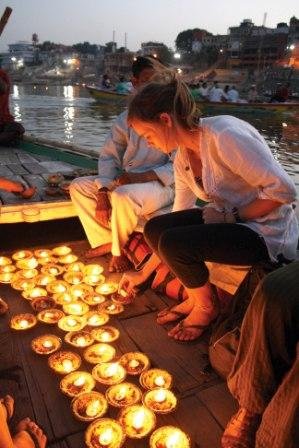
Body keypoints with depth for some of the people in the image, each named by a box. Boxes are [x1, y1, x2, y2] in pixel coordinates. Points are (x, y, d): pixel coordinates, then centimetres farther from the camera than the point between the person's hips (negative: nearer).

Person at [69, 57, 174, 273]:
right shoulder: (126, 118, 8)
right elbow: (109, 156, 7)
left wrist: (141, 177, -24)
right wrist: (103, 192, -8)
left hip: (160, 184, -6)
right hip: (125, 181, 7)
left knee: (123, 196, -35)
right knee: (79, 186, 2)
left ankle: (119, 251, -8)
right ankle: (106, 240, 4)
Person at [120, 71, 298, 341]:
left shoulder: (223, 135, -23)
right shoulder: (183, 158, 4)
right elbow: (177, 222, 11)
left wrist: (231, 215, -18)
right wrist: (145, 273, 14)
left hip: (269, 231, -8)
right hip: (231, 220, 8)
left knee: (173, 243, -23)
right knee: (155, 229, -4)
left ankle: (207, 306, 5)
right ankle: (195, 297, 13)